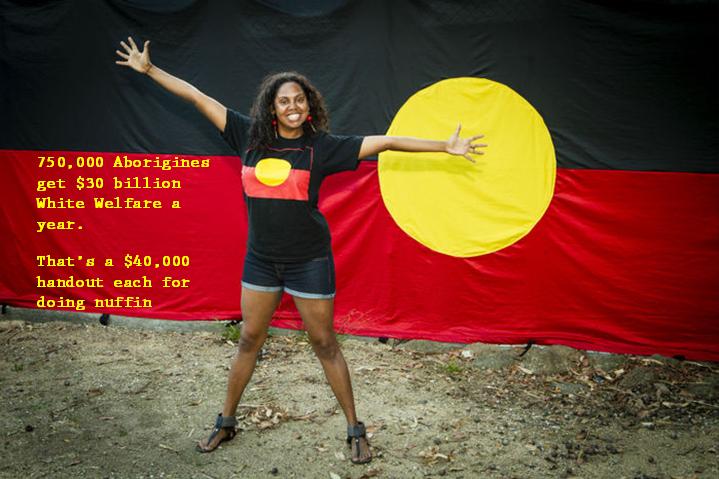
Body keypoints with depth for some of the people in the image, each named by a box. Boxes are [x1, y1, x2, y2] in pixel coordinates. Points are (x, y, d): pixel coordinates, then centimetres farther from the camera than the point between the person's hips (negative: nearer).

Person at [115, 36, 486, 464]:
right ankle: (226, 422, 32)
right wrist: (149, 69, 8)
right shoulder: (250, 136, 0)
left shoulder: (321, 146, -8)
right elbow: (198, 97, 4)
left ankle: (355, 429, 21)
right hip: (261, 259, 3)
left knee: (325, 344, 6)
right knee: (249, 341, 14)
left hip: (309, 260, -3)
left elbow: (384, 142, -9)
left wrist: (447, 147, -11)